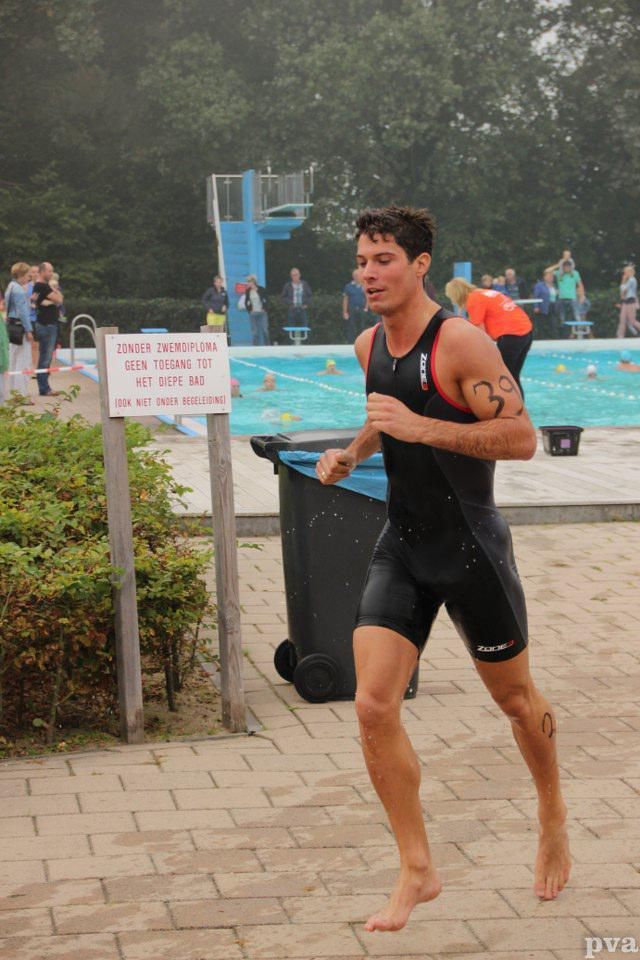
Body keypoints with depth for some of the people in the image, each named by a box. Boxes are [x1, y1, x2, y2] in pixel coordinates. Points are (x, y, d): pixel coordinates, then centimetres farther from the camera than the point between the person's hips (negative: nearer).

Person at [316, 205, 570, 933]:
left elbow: (522, 438, -23)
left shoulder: (460, 343, -17)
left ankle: (553, 818, 41)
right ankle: (417, 872, 3)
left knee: (515, 698, 13)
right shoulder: (369, 345, 6)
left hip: (470, 547, -6)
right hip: (402, 546, 6)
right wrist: (351, 454, 8)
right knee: (373, 707, -8)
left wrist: (421, 427, -28)